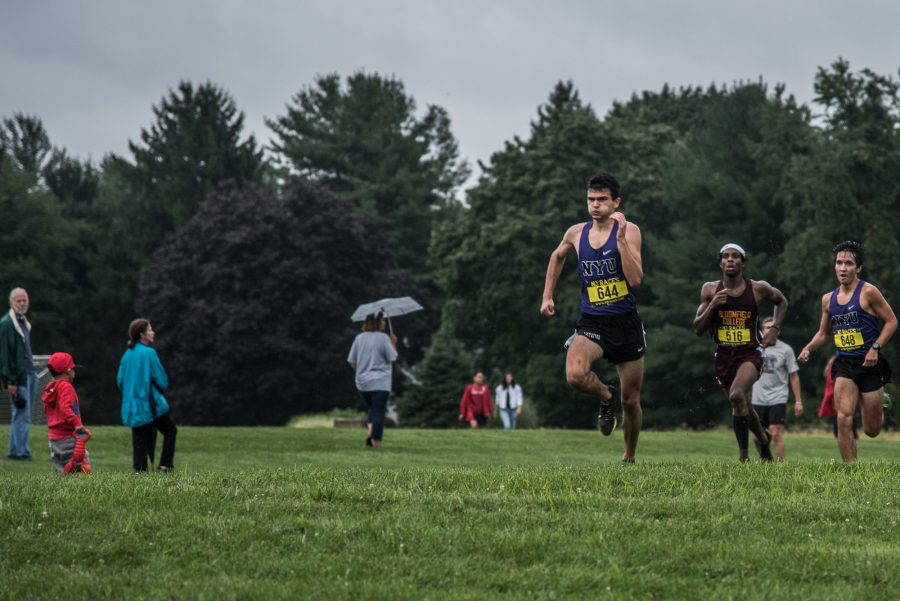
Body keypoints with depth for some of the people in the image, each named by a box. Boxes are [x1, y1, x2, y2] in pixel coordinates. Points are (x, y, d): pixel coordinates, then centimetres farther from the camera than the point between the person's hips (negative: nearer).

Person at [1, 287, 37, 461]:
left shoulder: (24, 323, 17)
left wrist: (32, 373, 16)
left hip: (29, 374, 9)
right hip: (18, 377, -9)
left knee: (23, 416, 10)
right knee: (22, 415, -9)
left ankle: (17, 451, 14)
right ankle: (20, 451, -5)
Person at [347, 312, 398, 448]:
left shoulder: (359, 338, 4)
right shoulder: (383, 338, -10)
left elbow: (352, 361, 7)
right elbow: (392, 358, -7)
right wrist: (393, 344, 6)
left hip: (362, 383, 5)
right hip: (380, 383, -5)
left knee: (372, 408, 24)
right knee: (379, 412, -2)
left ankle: (370, 431, 3)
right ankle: (377, 442, -7)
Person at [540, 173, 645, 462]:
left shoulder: (629, 230, -8)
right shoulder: (576, 233, 2)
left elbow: (636, 279, -21)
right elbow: (557, 257, 26)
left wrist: (620, 239, -27)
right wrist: (547, 295, 21)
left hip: (626, 322, -1)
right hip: (591, 322, 1)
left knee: (630, 401, 7)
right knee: (575, 375, -30)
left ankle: (629, 457, 32)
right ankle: (605, 396, 4)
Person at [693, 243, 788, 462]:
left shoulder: (758, 288, -4)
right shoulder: (710, 290, -1)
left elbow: (781, 301, 17)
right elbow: (698, 329, -2)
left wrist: (774, 329, 5)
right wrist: (712, 306, -17)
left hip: (750, 354, -3)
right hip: (723, 356, 4)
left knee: (737, 395, -30)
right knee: (743, 408, 17)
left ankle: (743, 454, -23)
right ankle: (763, 438, 48)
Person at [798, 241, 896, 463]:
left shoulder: (868, 292, -9)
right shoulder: (828, 299, 7)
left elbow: (891, 321, -4)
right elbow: (823, 333, 20)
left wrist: (875, 348, -16)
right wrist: (808, 348, 0)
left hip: (869, 365, -3)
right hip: (844, 365, 3)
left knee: (872, 430, 6)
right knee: (844, 419, -17)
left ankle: (881, 403, 43)